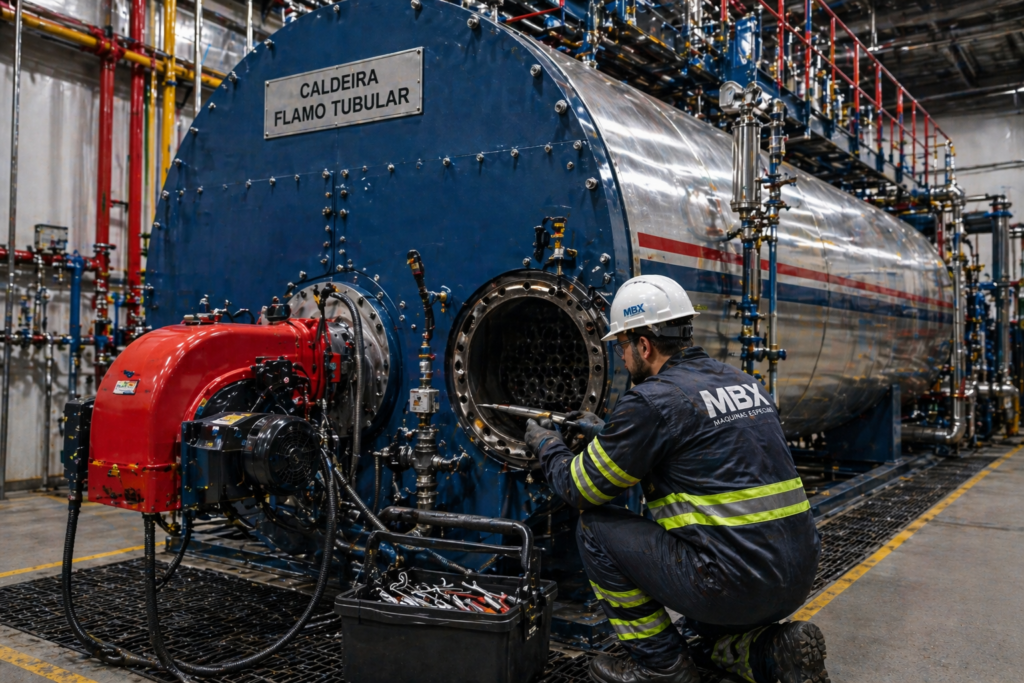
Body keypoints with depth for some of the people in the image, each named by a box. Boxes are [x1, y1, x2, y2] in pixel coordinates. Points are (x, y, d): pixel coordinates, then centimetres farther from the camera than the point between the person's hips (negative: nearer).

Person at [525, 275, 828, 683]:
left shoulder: (652, 401, -12)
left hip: (732, 582, -9)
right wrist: (605, 433, 32)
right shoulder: (741, 382, 13)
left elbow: (581, 489, -3)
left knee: (596, 528, 6)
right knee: (706, 641, 36)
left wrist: (547, 446, 17)